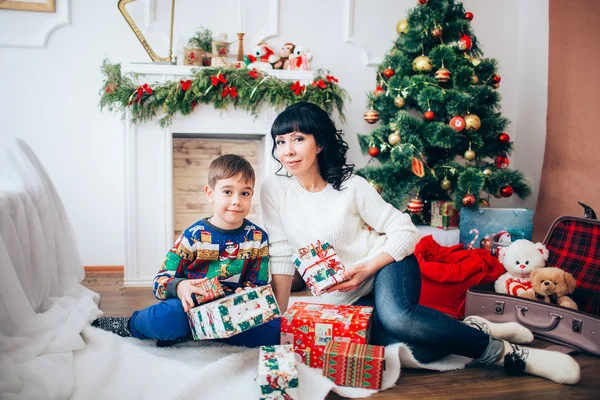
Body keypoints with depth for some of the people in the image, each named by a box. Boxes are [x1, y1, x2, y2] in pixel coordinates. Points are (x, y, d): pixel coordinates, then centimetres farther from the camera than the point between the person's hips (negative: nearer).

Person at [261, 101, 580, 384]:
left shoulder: (350, 185, -11)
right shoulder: (274, 190, -7)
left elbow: (404, 232, -8)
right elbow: (281, 256, -3)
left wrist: (367, 268, -21)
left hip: (386, 267, -2)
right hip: (344, 300, 2)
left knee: (395, 317, -37)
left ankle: (503, 351, -15)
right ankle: (473, 329, 1)